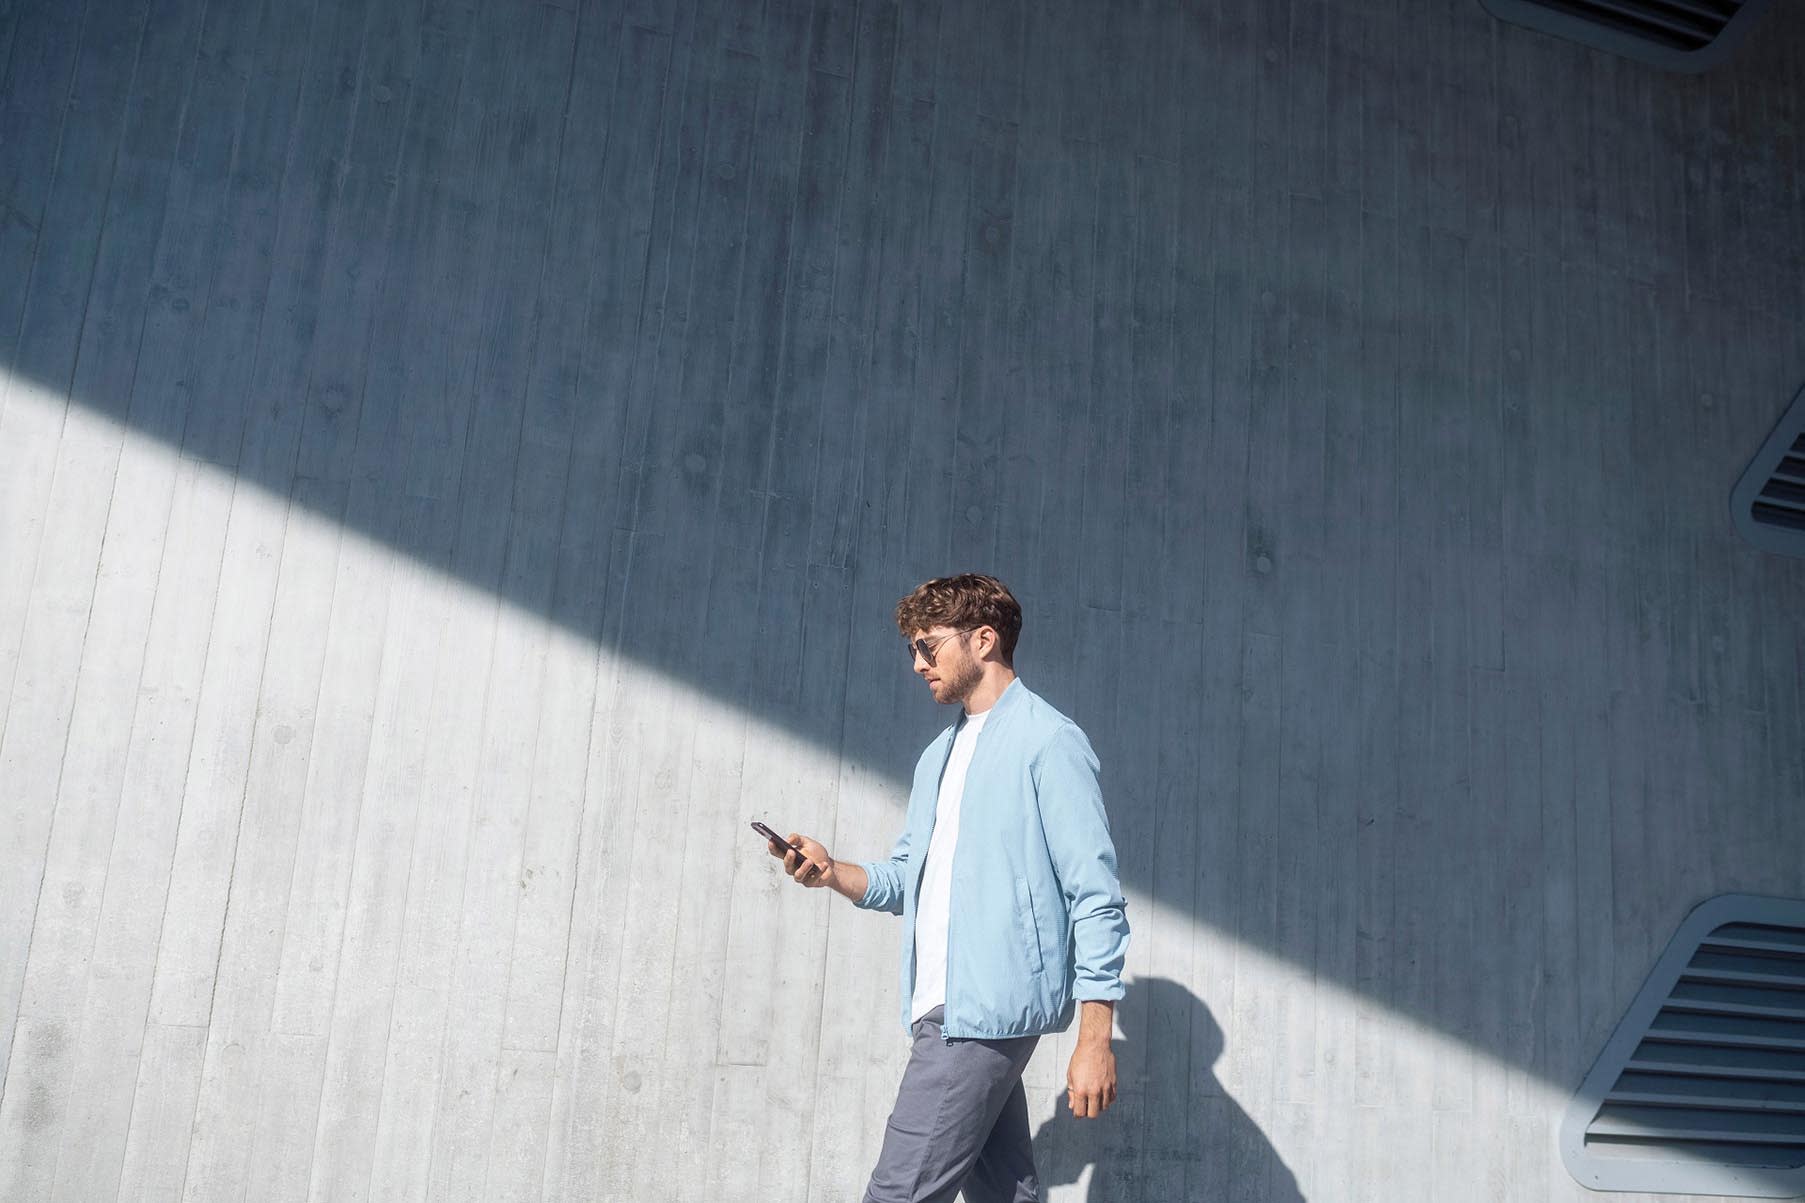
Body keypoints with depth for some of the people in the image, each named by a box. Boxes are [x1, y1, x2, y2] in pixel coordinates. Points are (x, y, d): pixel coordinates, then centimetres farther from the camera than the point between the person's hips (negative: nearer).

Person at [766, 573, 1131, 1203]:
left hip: (989, 1006, -8)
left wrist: (1095, 1040, -15)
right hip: (946, 1008, 8)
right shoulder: (938, 757, 21)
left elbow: (1096, 898, -10)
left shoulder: (1048, 740, -6)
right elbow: (904, 880, 23)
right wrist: (833, 871, 2)